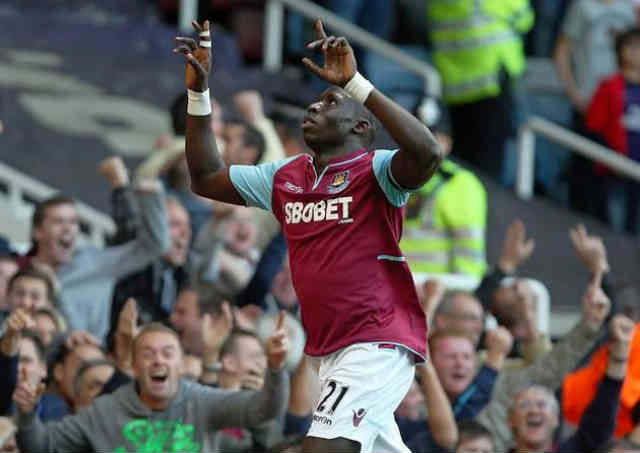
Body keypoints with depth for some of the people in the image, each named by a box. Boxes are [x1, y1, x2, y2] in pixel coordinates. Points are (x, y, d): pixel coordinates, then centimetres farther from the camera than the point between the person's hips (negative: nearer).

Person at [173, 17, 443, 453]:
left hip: (378, 346, -8)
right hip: (330, 350, 8)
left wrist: (355, 84, -29)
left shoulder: (375, 172, -8)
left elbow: (426, 154, -29)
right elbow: (207, 178, 22)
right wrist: (198, 93, 12)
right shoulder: (285, 177, 14)